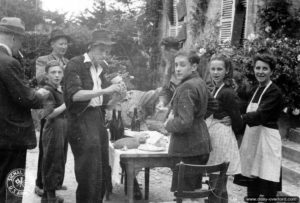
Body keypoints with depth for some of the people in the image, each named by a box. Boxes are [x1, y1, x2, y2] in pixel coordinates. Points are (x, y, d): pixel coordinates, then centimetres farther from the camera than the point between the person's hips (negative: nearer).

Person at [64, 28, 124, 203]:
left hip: (99, 120, 7)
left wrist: (116, 94, 5)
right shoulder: (75, 65, -6)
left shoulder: (101, 69, 16)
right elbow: (74, 95, -21)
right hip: (81, 121, -7)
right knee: (89, 174, -4)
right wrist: (104, 90, -28)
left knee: (103, 172, 11)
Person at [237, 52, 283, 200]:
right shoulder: (257, 90, 16)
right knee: (251, 179, 16)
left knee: (267, 187, -4)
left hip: (267, 138, -8)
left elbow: (261, 115, -23)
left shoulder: (274, 92, -11)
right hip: (253, 136, 8)